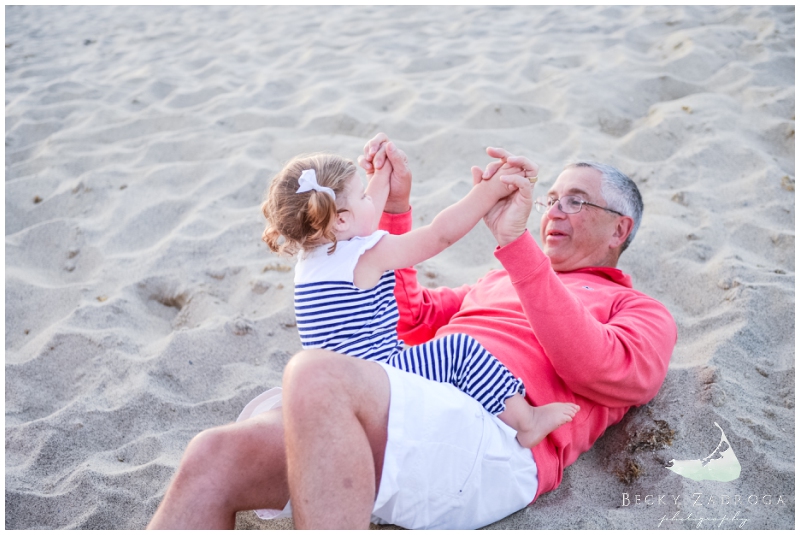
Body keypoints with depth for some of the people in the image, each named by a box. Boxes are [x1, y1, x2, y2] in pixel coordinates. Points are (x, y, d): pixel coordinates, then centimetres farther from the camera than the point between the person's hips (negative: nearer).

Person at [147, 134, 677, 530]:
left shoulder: (643, 314, 19)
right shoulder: (504, 281, 38)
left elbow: (600, 370, -5)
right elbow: (412, 318, 32)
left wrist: (515, 241, -11)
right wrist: (394, 207, 23)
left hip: (491, 435, -6)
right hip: (405, 412, 6)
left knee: (317, 374, -34)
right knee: (215, 456, -18)